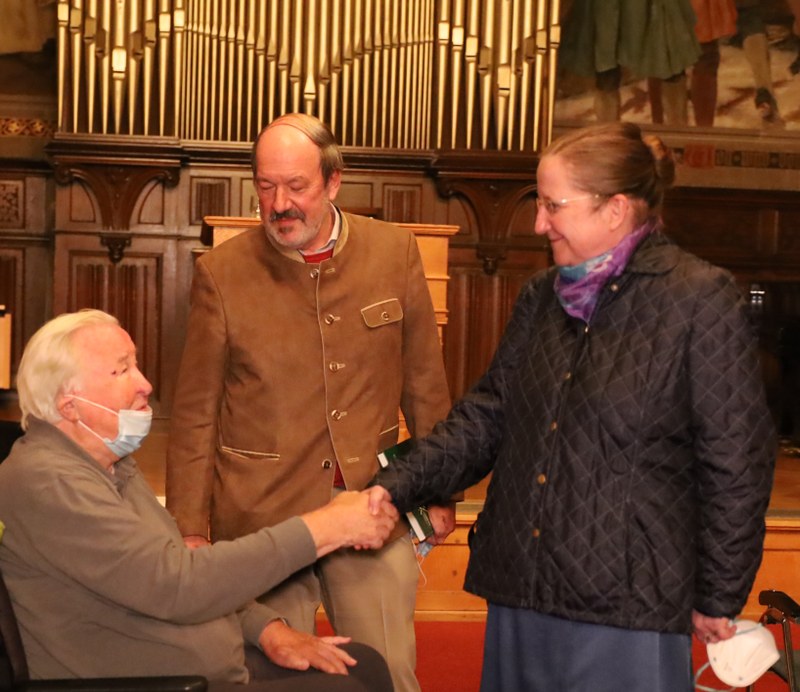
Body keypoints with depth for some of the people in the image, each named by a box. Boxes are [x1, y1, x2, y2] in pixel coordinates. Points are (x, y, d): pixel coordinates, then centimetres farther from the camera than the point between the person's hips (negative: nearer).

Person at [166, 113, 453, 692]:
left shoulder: (395, 252, -1)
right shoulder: (222, 272, -5)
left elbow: (425, 383, 7)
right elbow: (195, 414, 0)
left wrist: (439, 491, 10)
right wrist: (189, 529, 0)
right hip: (261, 517, -1)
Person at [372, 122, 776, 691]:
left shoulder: (703, 299, -9)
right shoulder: (543, 296, 9)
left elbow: (735, 466, -7)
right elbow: (487, 416, 9)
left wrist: (717, 601, -2)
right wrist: (396, 488, -3)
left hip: (626, 608, -5)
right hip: (519, 598, 6)